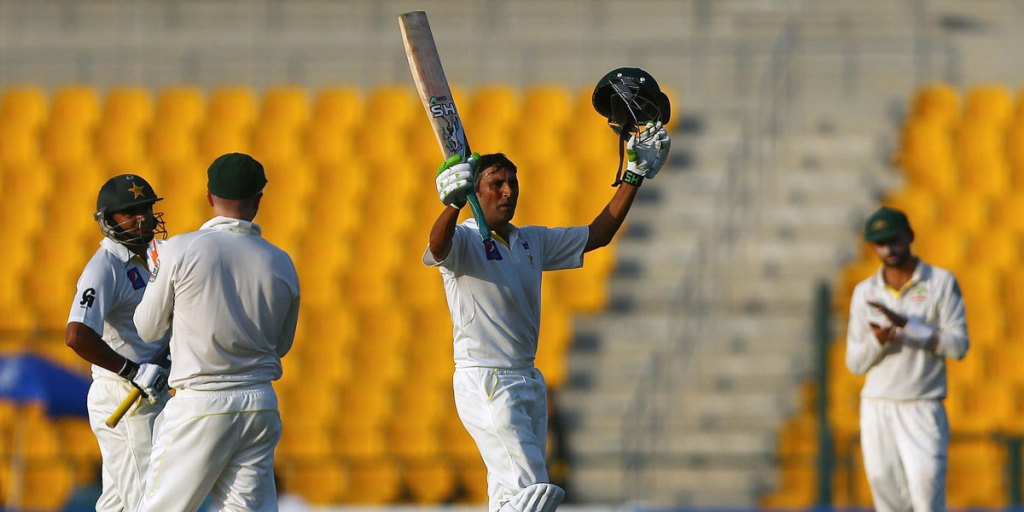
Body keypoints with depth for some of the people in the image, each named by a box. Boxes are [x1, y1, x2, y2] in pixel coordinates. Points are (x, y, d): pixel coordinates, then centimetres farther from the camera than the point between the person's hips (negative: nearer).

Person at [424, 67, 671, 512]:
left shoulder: (533, 242, 15)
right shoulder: (464, 240, -8)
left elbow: (597, 235, 21)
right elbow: (438, 246, -32)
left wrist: (635, 176, 15)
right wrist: (453, 202, -52)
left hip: (527, 382, 8)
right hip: (484, 384, -8)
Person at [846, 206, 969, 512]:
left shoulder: (941, 283, 0)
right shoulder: (865, 292, 9)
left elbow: (958, 345, -9)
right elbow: (855, 363, 8)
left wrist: (905, 323, -17)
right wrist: (877, 340, -15)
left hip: (923, 410, -3)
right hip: (877, 410, 3)